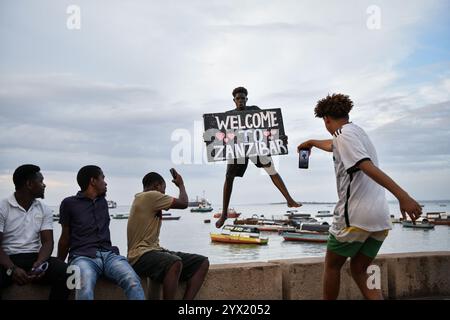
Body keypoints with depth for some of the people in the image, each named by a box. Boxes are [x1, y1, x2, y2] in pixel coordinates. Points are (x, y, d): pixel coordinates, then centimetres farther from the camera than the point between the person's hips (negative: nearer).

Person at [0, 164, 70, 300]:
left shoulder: (45, 210, 10)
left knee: (65, 273, -26)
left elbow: (47, 242, 2)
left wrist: (39, 263, -19)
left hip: (35, 257, 4)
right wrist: (12, 269, -24)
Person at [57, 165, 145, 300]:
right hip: (83, 256, -4)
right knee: (85, 290, -38)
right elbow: (66, 237, 15)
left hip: (108, 254, 4)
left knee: (133, 282, -28)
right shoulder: (69, 203, 8)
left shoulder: (103, 202, 22)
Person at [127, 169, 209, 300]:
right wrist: (181, 184, 9)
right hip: (141, 255, -10)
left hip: (155, 250, 10)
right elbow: (183, 203, -5)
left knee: (202, 262, -3)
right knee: (175, 263, -40)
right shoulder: (150, 196, -9)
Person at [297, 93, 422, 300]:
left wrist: (402, 196, -31)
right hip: (380, 218, 8)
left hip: (355, 216, -8)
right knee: (359, 270, 15)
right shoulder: (358, 132, 20)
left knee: (332, 266, 13)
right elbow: (333, 145, 41)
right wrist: (311, 143, 59)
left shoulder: (345, 134, -8)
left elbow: (368, 167, -22)